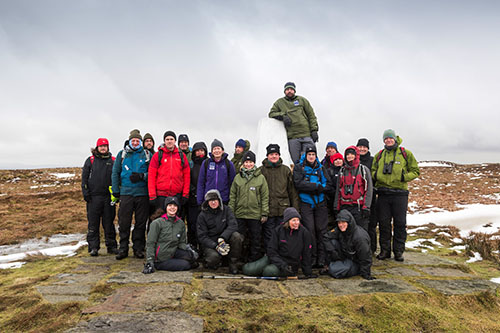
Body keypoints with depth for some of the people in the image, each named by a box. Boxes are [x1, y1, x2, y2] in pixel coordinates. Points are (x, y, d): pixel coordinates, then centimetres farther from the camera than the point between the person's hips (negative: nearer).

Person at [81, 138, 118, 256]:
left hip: (109, 196, 0)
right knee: (93, 224, 3)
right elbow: (84, 178, 6)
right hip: (94, 197, 0)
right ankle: (93, 247, 10)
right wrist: (86, 193, -3)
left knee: (109, 223, 6)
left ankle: (111, 246, 14)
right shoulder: (90, 160, 8)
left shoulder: (113, 161, 8)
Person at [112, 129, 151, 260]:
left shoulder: (147, 155, 8)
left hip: (142, 193, 0)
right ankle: (123, 248, 11)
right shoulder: (122, 154, 11)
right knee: (124, 222, 0)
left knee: (141, 222, 5)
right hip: (126, 192, 0)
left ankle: (138, 248, 15)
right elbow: (115, 173, 12)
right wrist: (115, 190, 5)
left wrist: (142, 176, -14)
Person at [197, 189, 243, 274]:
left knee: (236, 236, -28)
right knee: (214, 256, -34)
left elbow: (233, 225, -13)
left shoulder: (226, 210, 0)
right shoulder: (202, 215, -4)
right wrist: (216, 246, -24)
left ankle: (233, 263, -9)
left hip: (225, 240, 2)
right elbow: (202, 237, -9)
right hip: (209, 244, -2)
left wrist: (222, 238, -29)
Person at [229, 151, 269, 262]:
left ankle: (254, 260, 20)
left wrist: (264, 213, -4)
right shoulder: (237, 177, 7)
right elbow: (232, 196, 8)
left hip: (255, 214, -2)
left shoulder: (261, 178, 1)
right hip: (239, 214, 2)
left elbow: (265, 197, 0)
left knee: (255, 239, 7)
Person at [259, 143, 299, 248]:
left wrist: (295, 208, 7)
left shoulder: (286, 170, 9)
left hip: (283, 209, 2)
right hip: (268, 209, -1)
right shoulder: (261, 171, 3)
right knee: (268, 236, 3)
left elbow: (292, 190, 11)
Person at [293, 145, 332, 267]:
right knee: (310, 230, -6)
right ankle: (312, 258, 2)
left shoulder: (321, 168, 13)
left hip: (321, 203, 3)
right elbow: (298, 184, -10)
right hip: (306, 203, -2)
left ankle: (321, 258, 8)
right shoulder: (299, 167, 6)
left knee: (321, 230, 1)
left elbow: (329, 186, 3)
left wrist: (313, 187, -13)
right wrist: (317, 186, -15)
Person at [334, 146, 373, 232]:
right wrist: (336, 207, 10)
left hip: (359, 207, -4)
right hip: (344, 207, 4)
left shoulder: (364, 170, 2)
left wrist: (366, 207, -11)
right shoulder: (342, 171, 13)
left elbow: (369, 189, -3)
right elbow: (338, 190, 15)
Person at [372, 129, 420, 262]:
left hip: (400, 193, -2)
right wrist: (375, 175, -6)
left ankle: (398, 251, 14)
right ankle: (385, 250, 17)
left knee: (400, 223, 2)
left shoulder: (405, 154, 4)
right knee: (383, 223, 6)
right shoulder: (379, 155, 12)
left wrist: (404, 177, -13)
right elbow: (372, 170, 18)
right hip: (383, 194, 2)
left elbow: (415, 171, 6)